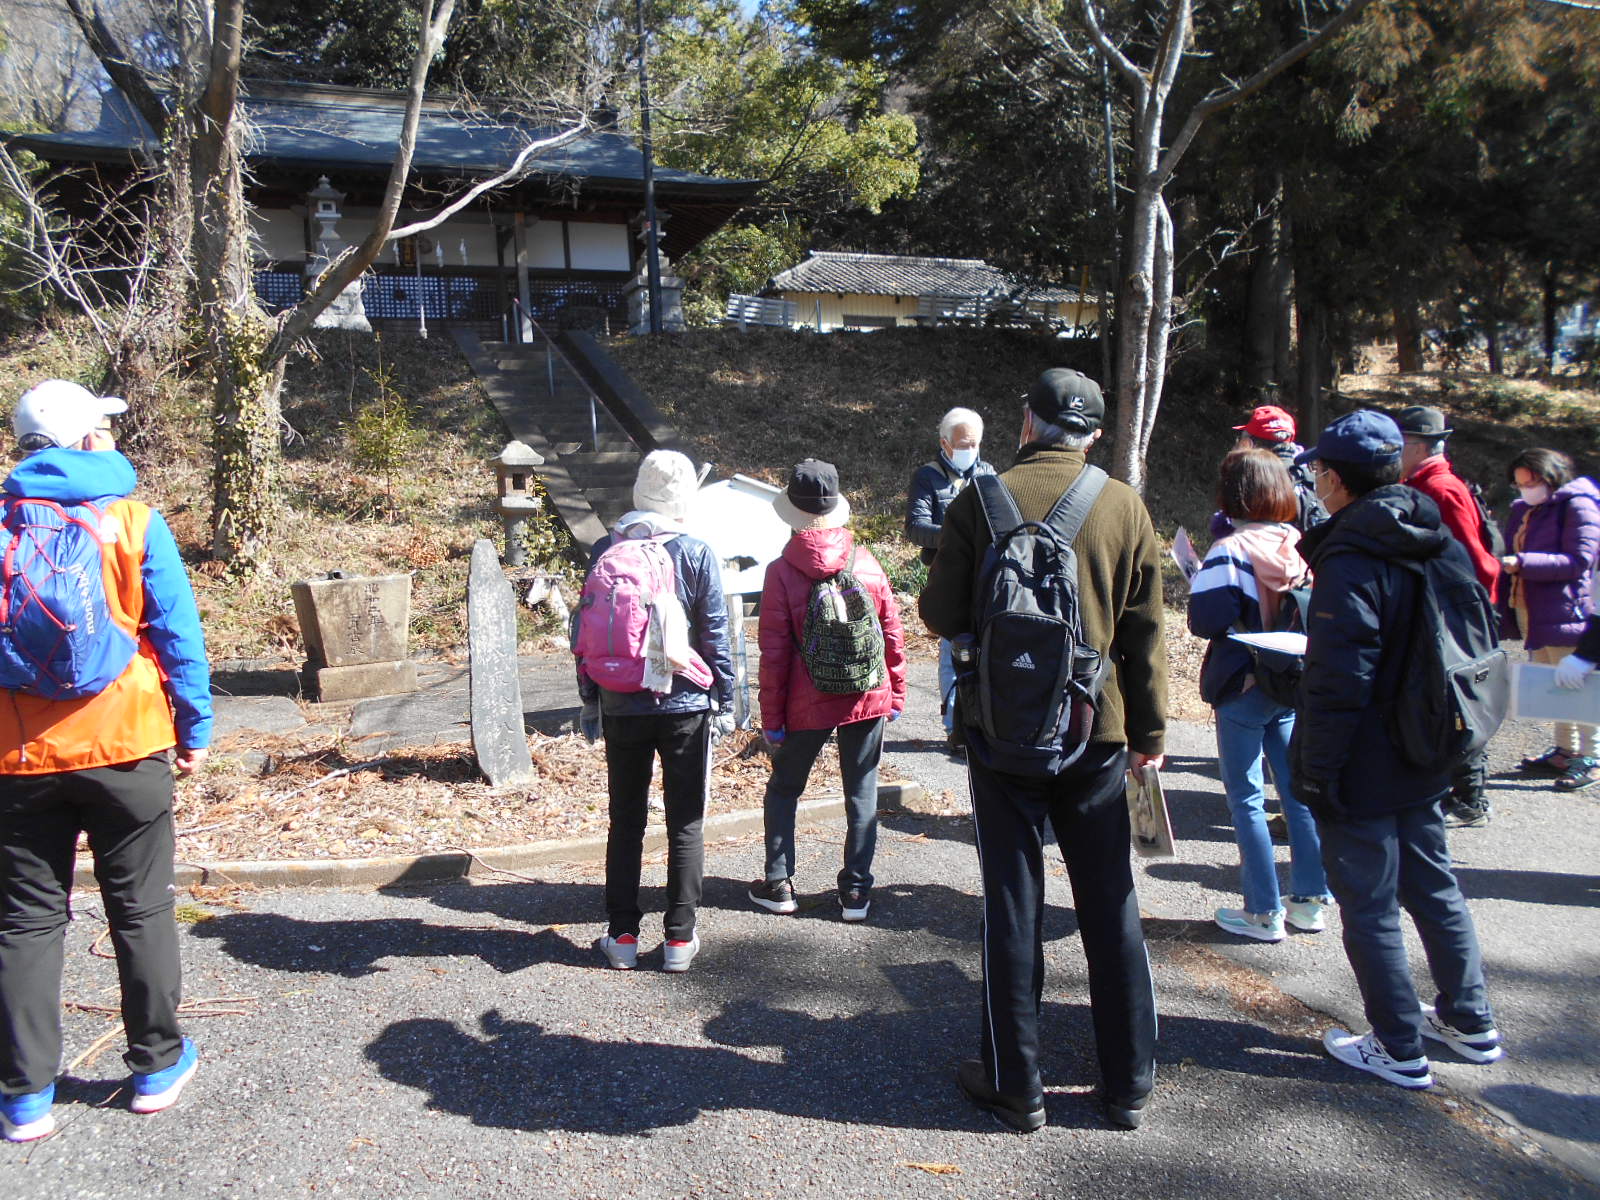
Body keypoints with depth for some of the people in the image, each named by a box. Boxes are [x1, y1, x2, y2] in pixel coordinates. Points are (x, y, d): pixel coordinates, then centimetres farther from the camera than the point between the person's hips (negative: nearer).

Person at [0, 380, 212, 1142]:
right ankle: (157, 1066, 23)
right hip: (124, 745, -2)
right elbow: (178, 634, -7)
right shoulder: (132, 522, -6)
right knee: (140, 911, 11)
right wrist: (194, 729, 2)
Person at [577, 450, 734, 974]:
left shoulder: (605, 551, -1)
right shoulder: (696, 554, -8)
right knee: (685, 824, 8)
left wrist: (589, 700, 13)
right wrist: (725, 701, 5)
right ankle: (680, 938, 13)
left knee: (625, 822, 13)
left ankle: (622, 935, 17)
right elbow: (715, 635, -4)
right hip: (686, 705, -2)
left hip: (621, 708, 2)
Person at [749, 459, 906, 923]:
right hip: (869, 698, 2)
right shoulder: (866, 562, -3)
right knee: (862, 794, 12)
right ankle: (856, 890, 17)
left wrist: (772, 717, -1)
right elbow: (892, 634, 2)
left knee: (783, 788, 17)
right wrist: (895, 695, 13)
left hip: (808, 705, -2)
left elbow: (774, 653, -9)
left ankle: (779, 884, 21)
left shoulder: (782, 572, -11)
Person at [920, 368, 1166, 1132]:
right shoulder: (1125, 508, -2)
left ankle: (1015, 1086, 18)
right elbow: (1144, 635, 1)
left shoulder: (980, 502, -7)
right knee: (1111, 904, 12)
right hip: (1098, 730, 2)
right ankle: (1129, 1084, 24)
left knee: (1012, 905, 8)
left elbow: (940, 614, -3)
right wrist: (1150, 731, 10)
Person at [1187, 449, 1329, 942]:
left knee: (1246, 799, 4)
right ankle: (1310, 901, 24)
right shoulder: (1302, 546, 2)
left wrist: (1196, 584, -4)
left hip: (1243, 687, -6)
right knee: (1298, 791, 15)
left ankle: (1264, 912, 10)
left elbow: (1207, 619, -23)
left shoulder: (1231, 552, -17)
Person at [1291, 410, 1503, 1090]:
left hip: (1363, 773, -9)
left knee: (1369, 908, 5)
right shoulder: (1440, 547, 5)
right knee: (1433, 887, 22)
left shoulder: (1350, 563, -22)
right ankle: (1470, 1022, 36)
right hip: (1425, 765, 9)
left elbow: (1337, 684, -25)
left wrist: (1315, 772, -17)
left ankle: (1400, 1050, 16)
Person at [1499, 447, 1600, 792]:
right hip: (1531, 616, 8)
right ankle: (1565, 750, 25)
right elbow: (1514, 556, 20)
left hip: (1565, 614, -8)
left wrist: (1523, 563, -25)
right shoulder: (1523, 509, 13)